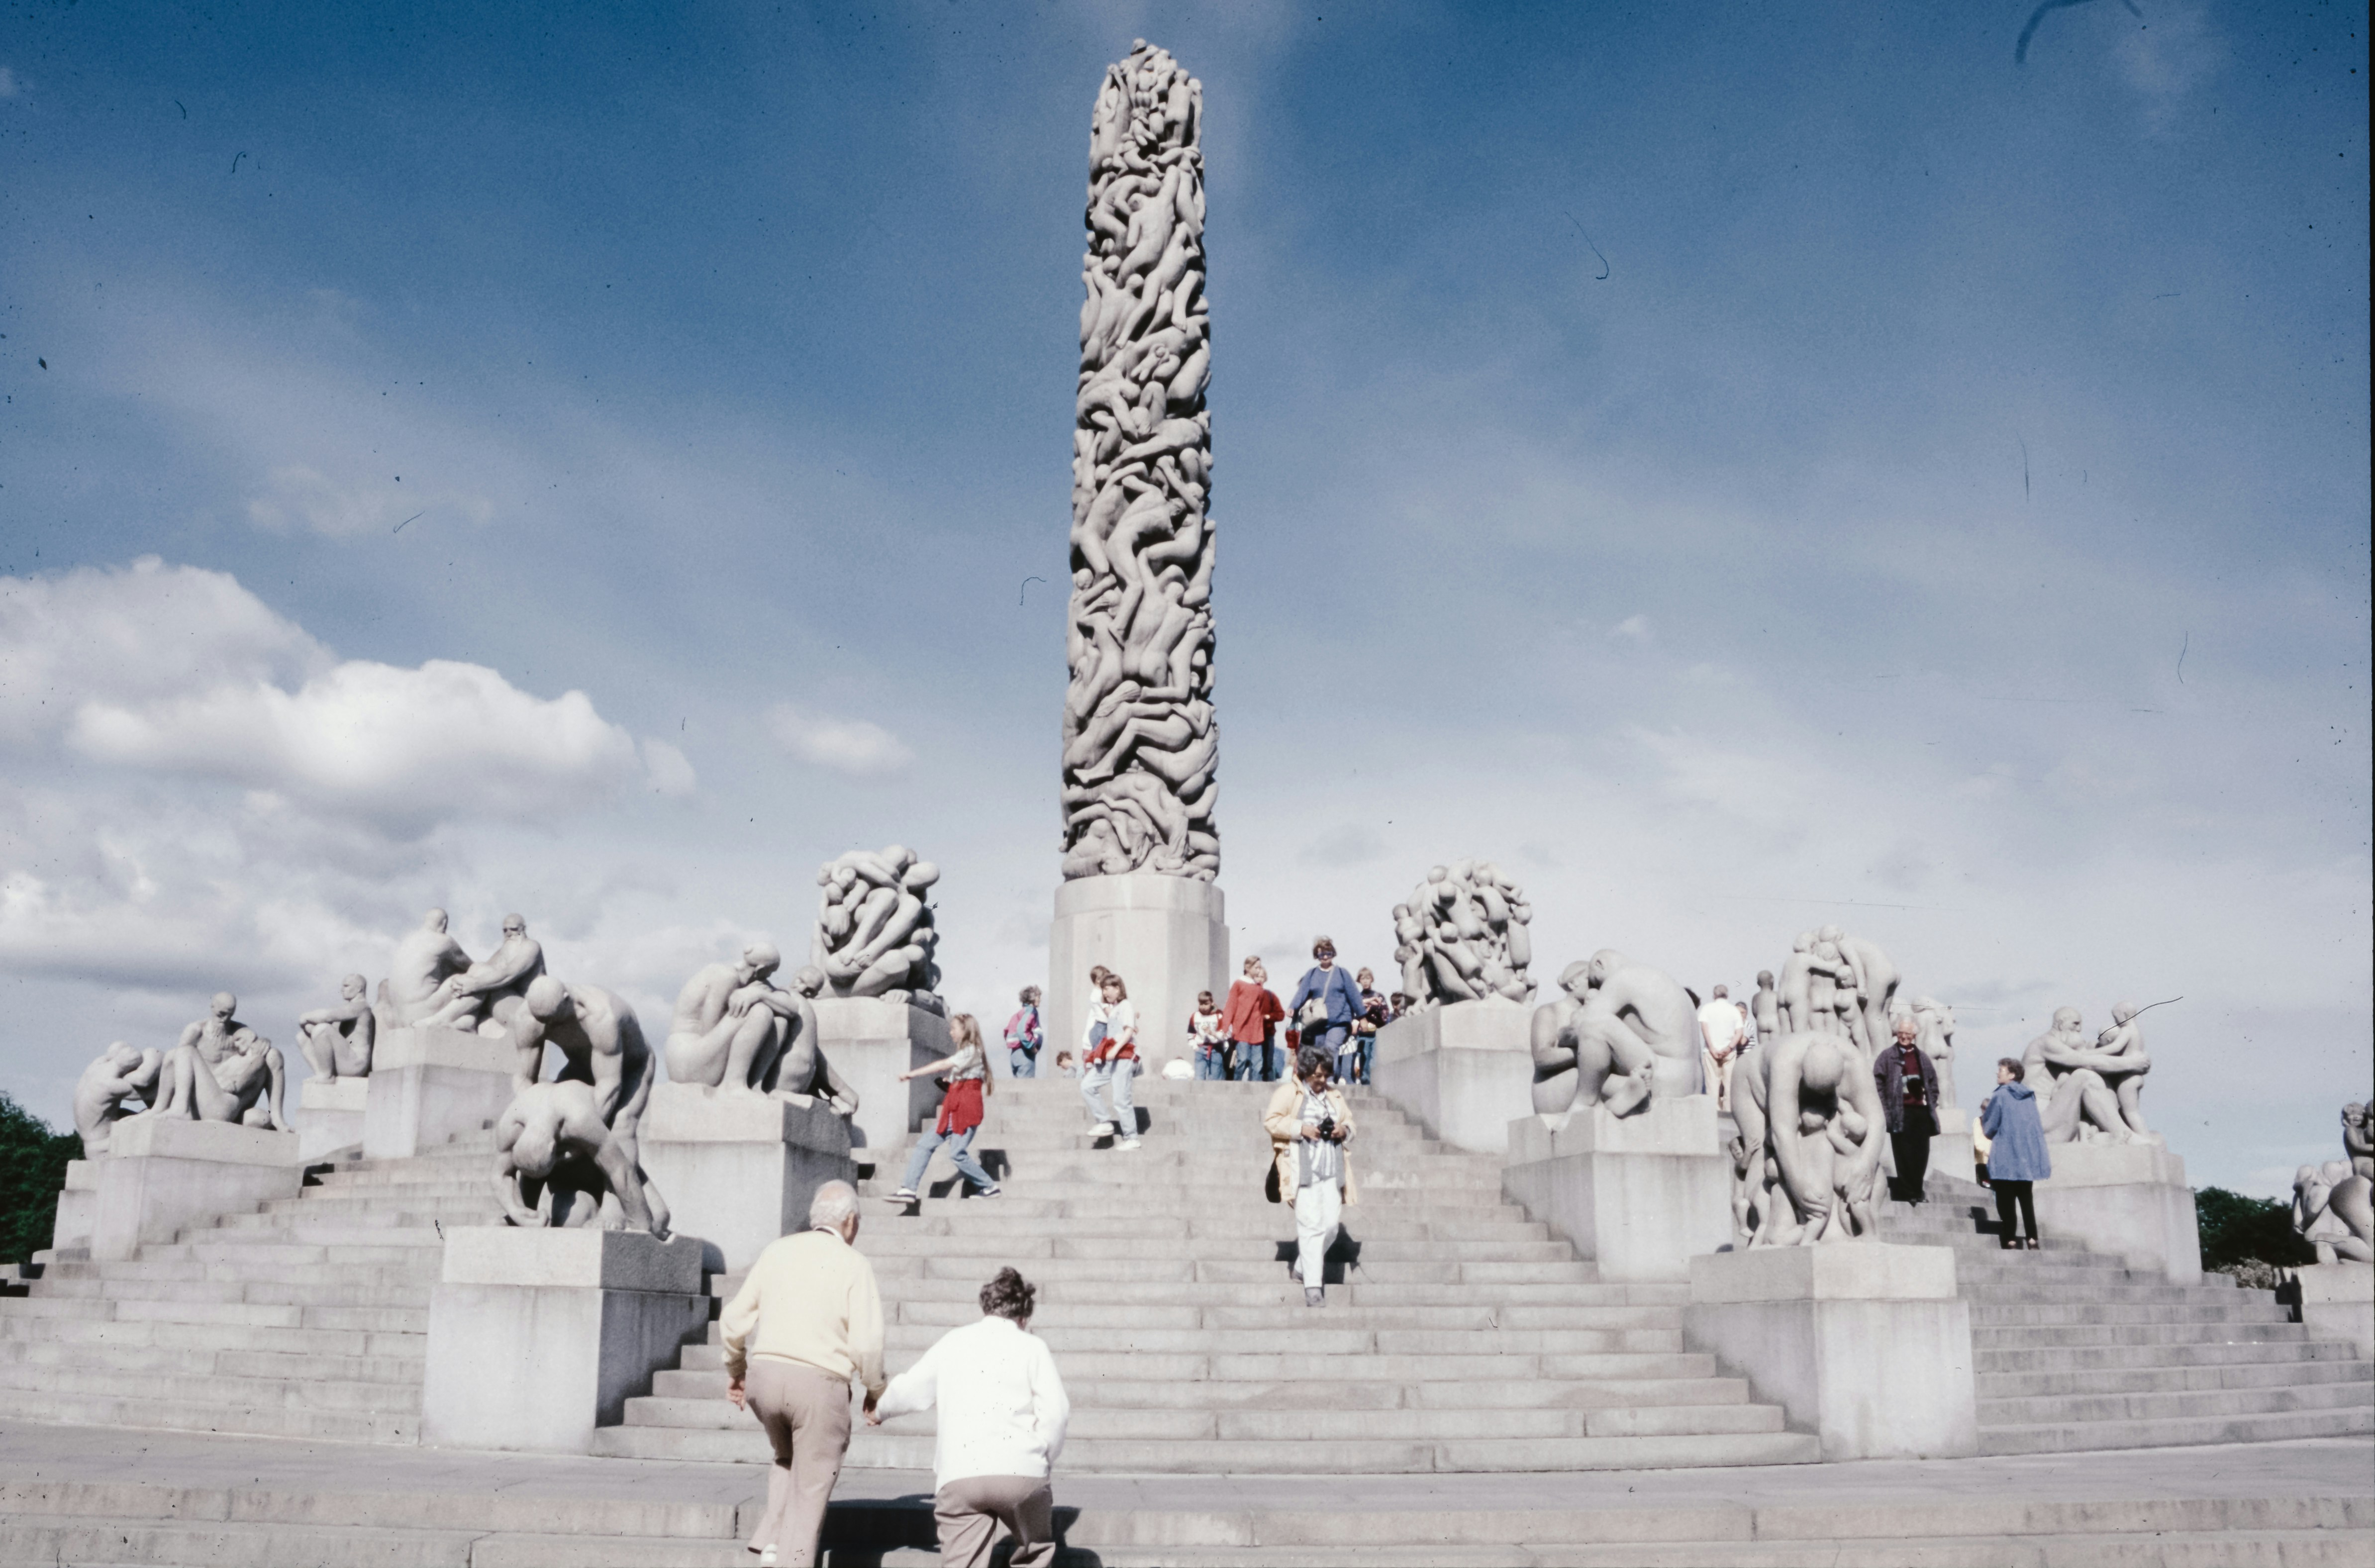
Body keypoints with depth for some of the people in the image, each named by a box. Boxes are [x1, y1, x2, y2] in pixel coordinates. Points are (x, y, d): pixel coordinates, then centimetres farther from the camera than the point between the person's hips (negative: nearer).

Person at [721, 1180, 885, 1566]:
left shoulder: (777, 1251, 9)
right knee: (811, 1486, 9)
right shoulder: (853, 1264, -4)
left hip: (764, 1375, 5)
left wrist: (735, 1369, 26)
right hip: (819, 1381, -5)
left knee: (788, 1461, 29)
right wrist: (875, 1390, 5)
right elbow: (866, 1342, -11)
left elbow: (733, 1321, 11)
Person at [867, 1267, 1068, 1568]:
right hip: (1020, 1471, -1)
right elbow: (1056, 1411, -1)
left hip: (959, 1475, 1)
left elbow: (909, 1391, 28)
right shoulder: (1031, 1346, 9)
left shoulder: (952, 1342, 17)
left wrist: (879, 1412, 49)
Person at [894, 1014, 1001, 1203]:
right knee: (925, 1144, 0)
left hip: (966, 1109, -9)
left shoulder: (971, 1052, -9)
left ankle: (990, 1187, 0)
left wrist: (911, 1074, -22)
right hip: (954, 1109, 9)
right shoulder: (964, 1053, 22)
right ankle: (908, 1189, -3)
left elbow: (943, 1065, -20)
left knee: (957, 1153, -14)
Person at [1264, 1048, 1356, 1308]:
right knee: (1311, 1225, -11)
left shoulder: (1335, 1095, 19)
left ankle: (1303, 1268, 25)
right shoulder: (1288, 1092, 1)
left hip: (1332, 1170, 6)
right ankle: (1313, 1286, -8)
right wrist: (1302, 1129, -16)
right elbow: (1271, 1121, -5)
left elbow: (1349, 1120, 26)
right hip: (1304, 1169, -6)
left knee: (1332, 1224, 2)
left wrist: (1344, 1129, 2)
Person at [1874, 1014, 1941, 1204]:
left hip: (1921, 1112, 4)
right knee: (1904, 1156, -4)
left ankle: (1916, 1192, 13)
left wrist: (1932, 1104, 7)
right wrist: (1886, 1110, -10)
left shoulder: (1923, 1057, 16)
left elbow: (1933, 1083, 20)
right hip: (1900, 1113, -4)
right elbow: (1878, 1083, -3)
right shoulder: (1888, 1056, 2)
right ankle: (1907, 1193, 0)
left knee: (1921, 1156, 4)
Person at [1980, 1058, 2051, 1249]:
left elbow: (1989, 1128, -7)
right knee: (2026, 1198, 12)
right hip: (2028, 1157, 6)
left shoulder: (2000, 1095, -10)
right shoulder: (2029, 1096, 7)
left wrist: (1984, 1113, 13)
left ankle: (2010, 1239, -2)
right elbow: (2037, 1125, 19)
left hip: (2006, 1158, -6)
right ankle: (2032, 1239, 6)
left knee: (2006, 1200, 1)